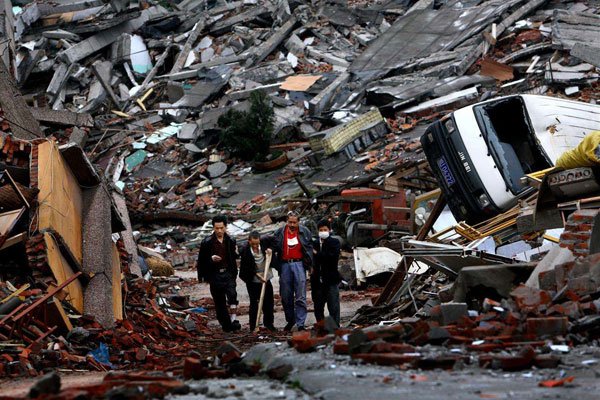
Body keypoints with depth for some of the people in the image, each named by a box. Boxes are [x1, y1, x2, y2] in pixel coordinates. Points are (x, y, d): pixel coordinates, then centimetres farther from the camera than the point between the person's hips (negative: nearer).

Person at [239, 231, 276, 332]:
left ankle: (268, 323, 23)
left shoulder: (264, 243, -6)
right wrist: (259, 276, -24)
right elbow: (249, 269, -16)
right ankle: (253, 326, 7)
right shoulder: (245, 252, -17)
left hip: (266, 279, 4)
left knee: (269, 302, 9)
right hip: (253, 282, -4)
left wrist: (270, 249, -4)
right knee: (254, 303, -1)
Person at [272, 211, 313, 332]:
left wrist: (309, 264, 0)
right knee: (286, 296, 9)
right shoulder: (280, 232, 5)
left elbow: (309, 248, 4)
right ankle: (290, 320, 24)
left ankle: (300, 324, -4)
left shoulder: (305, 232, 2)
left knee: (300, 297, -6)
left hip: (299, 264, -2)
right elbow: (273, 246, 15)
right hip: (285, 265, 2)